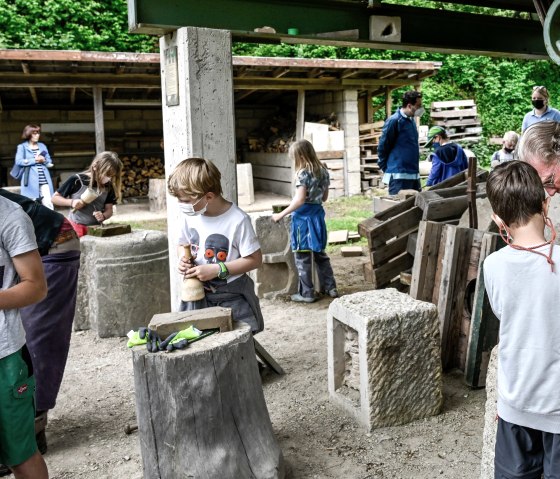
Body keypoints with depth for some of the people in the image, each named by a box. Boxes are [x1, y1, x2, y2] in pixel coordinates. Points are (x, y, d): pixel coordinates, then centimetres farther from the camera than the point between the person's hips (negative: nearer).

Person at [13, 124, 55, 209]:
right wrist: (34, 160, -11)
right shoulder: (22, 147, 4)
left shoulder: (42, 146, 16)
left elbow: (49, 162, 15)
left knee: (48, 203, -5)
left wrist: (44, 160, -7)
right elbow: (18, 161, -8)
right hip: (31, 181, -3)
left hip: (44, 180, 3)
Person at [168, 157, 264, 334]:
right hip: (197, 295, 4)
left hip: (231, 299, -4)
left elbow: (255, 259, -15)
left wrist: (217, 270, -20)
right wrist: (183, 259, -8)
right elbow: (183, 244, 16)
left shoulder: (237, 220, -18)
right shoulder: (189, 216, -1)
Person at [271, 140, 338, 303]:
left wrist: (281, 214, -16)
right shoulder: (323, 171, 7)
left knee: (303, 256, 2)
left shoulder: (303, 173, -15)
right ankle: (330, 287, 23)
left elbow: (300, 200, -21)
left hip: (304, 216, -7)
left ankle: (307, 293, 8)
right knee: (320, 253, 19)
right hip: (318, 214, 8)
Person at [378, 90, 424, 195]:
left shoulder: (411, 120, 14)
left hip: (414, 174, 8)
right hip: (399, 175, -8)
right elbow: (383, 147, -8)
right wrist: (385, 168, -1)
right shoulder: (394, 121, -11)